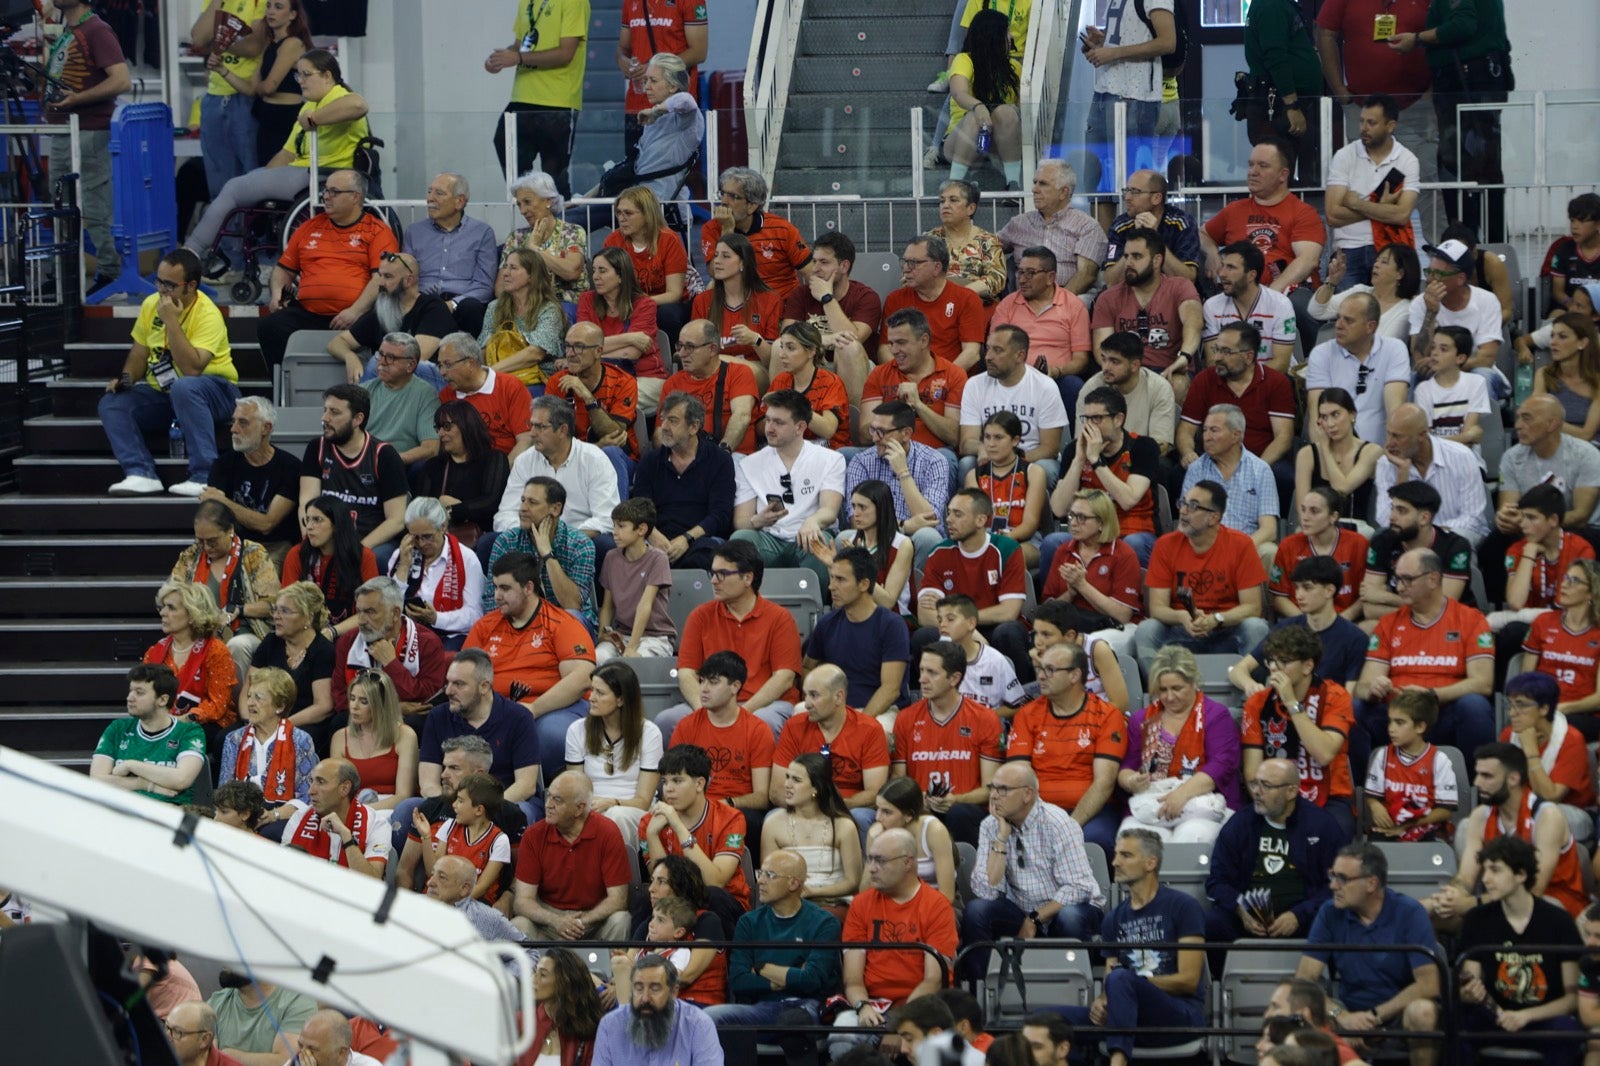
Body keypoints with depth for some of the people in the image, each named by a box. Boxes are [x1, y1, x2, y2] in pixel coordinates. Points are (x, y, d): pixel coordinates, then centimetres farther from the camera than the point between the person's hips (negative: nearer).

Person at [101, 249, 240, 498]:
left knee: (184, 388, -40)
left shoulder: (207, 315, -20)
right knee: (111, 403, -14)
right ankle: (141, 474, -27)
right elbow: (139, 353, 17)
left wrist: (171, 321, -30)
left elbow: (192, 368, -33)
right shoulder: (151, 305, 2)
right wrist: (126, 378, -4)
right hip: (162, 393, 7)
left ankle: (204, 477, -40)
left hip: (214, 390, -7)